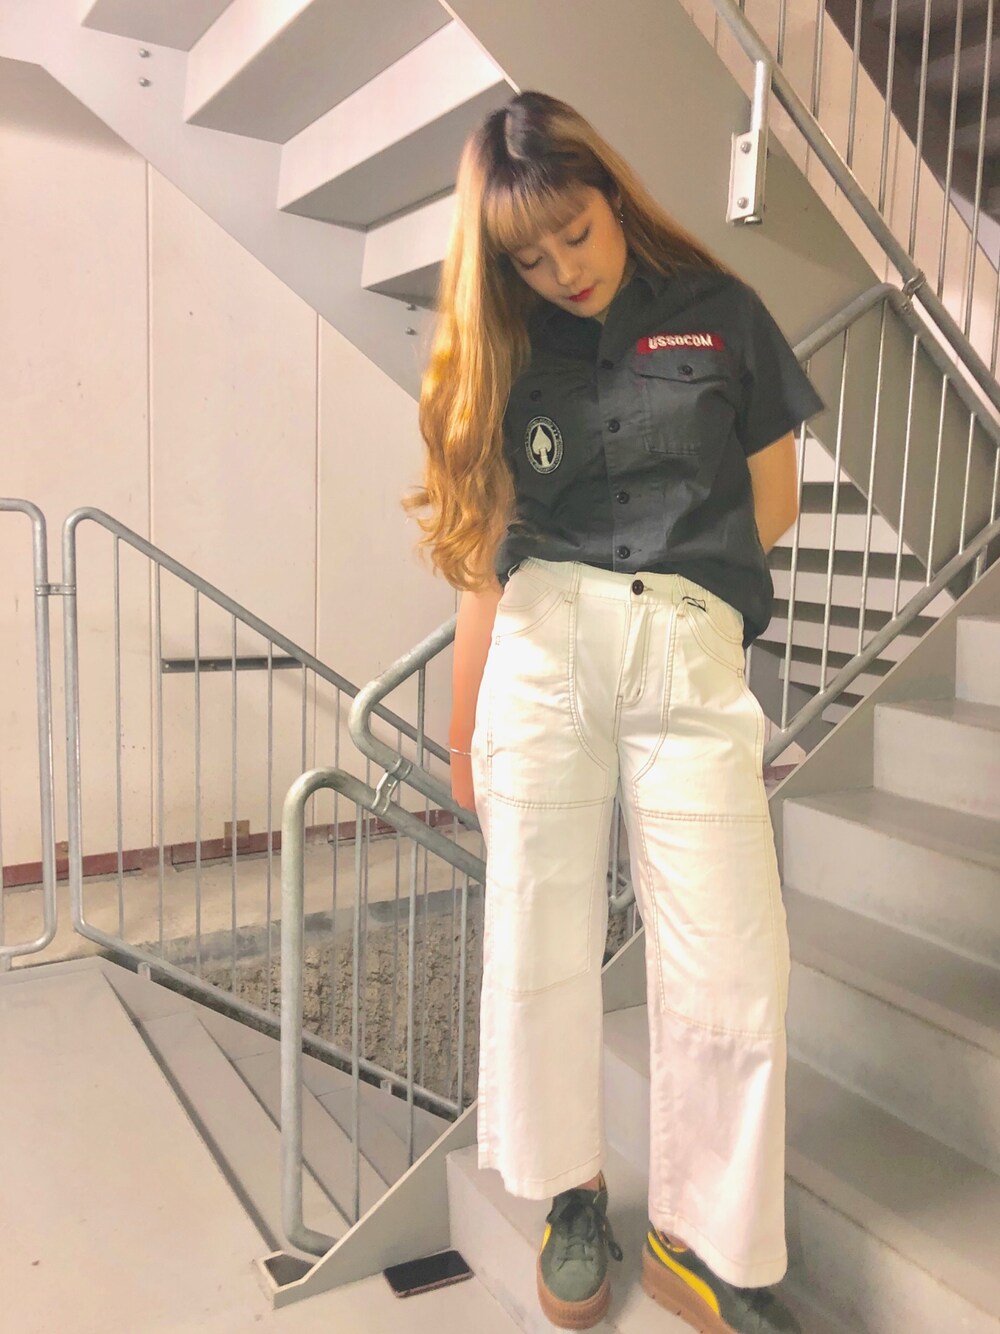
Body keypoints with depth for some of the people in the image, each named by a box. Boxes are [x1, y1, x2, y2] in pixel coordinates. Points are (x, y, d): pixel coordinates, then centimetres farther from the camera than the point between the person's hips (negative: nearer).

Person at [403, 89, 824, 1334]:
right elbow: (489, 555, 10)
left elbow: (773, 504, 12)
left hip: (691, 658, -1)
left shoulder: (718, 312, 9)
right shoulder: (506, 353, 14)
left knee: (731, 971, -3)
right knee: (539, 947, 4)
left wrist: (666, 587, 12)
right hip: (539, 653, 2)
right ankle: (572, 1194, 27)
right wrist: (463, 730, 8)